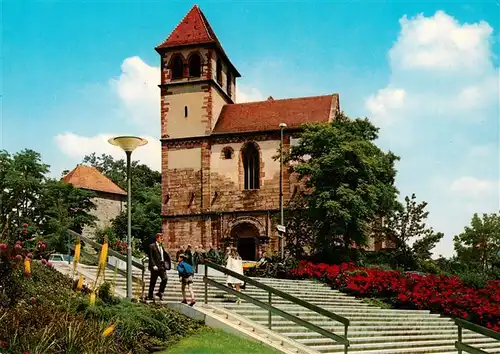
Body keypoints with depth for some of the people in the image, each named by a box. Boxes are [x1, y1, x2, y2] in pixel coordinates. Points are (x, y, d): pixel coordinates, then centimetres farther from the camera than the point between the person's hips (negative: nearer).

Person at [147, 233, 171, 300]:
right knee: (153, 281, 1)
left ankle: (160, 292, 5)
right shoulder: (152, 246, -3)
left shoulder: (161, 246, 17)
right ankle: (150, 296, 11)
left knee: (165, 279, -9)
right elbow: (151, 257, -9)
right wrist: (153, 265, -17)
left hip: (162, 266, 6)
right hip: (155, 266, -6)